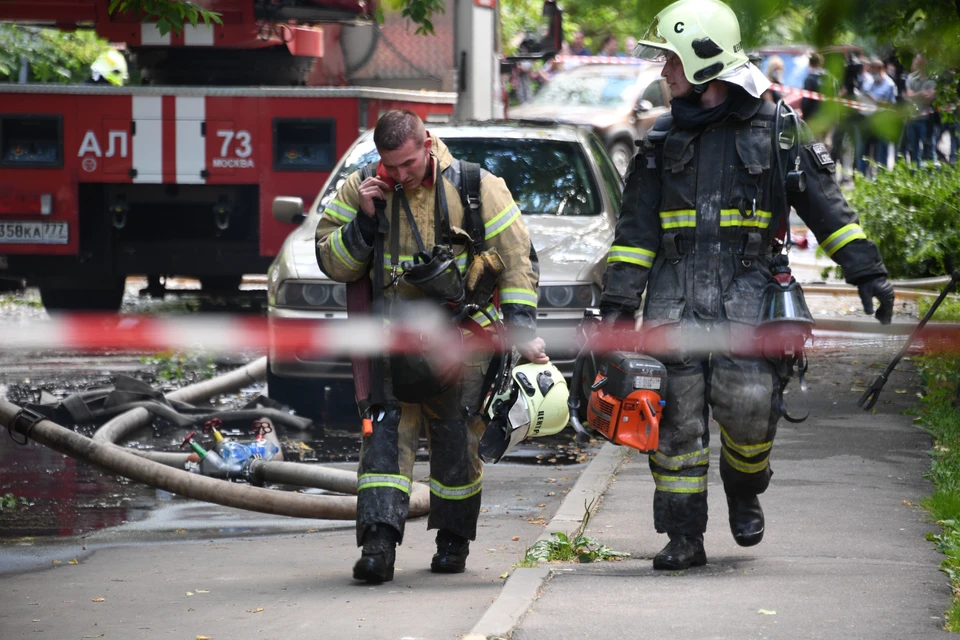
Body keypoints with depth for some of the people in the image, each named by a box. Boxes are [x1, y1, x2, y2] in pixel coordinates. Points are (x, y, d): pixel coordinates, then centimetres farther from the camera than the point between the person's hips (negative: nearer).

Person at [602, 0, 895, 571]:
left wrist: (867, 271, -1)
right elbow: (637, 227, 12)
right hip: (674, 293, 3)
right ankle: (685, 537, 4)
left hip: (746, 290, -3)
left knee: (747, 404, -14)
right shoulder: (665, 137, 14)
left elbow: (826, 204, 4)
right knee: (676, 415, -3)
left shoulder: (775, 129, 4)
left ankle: (745, 489, 17)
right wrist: (619, 302, 4)